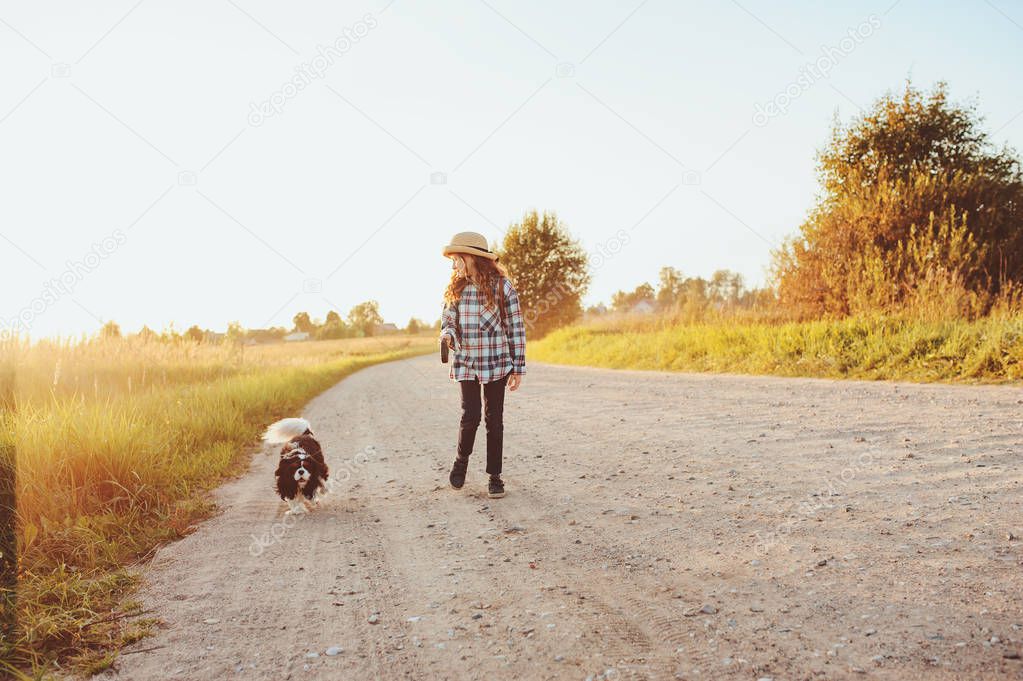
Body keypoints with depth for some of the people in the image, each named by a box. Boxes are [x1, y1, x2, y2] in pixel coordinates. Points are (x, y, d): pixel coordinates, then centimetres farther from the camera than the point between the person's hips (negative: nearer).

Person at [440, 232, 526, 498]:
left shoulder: (502, 286, -6)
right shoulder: (455, 289, 5)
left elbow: (515, 328, -4)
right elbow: (447, 321, 16)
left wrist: (518, 367, -4)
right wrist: (447, 335, -9)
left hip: (496, 362, -2)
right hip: (465, 363, 2)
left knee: (494, 418, 4)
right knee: (470, 416, -6)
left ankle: (495, 476, 16)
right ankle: (462, 459, 23)